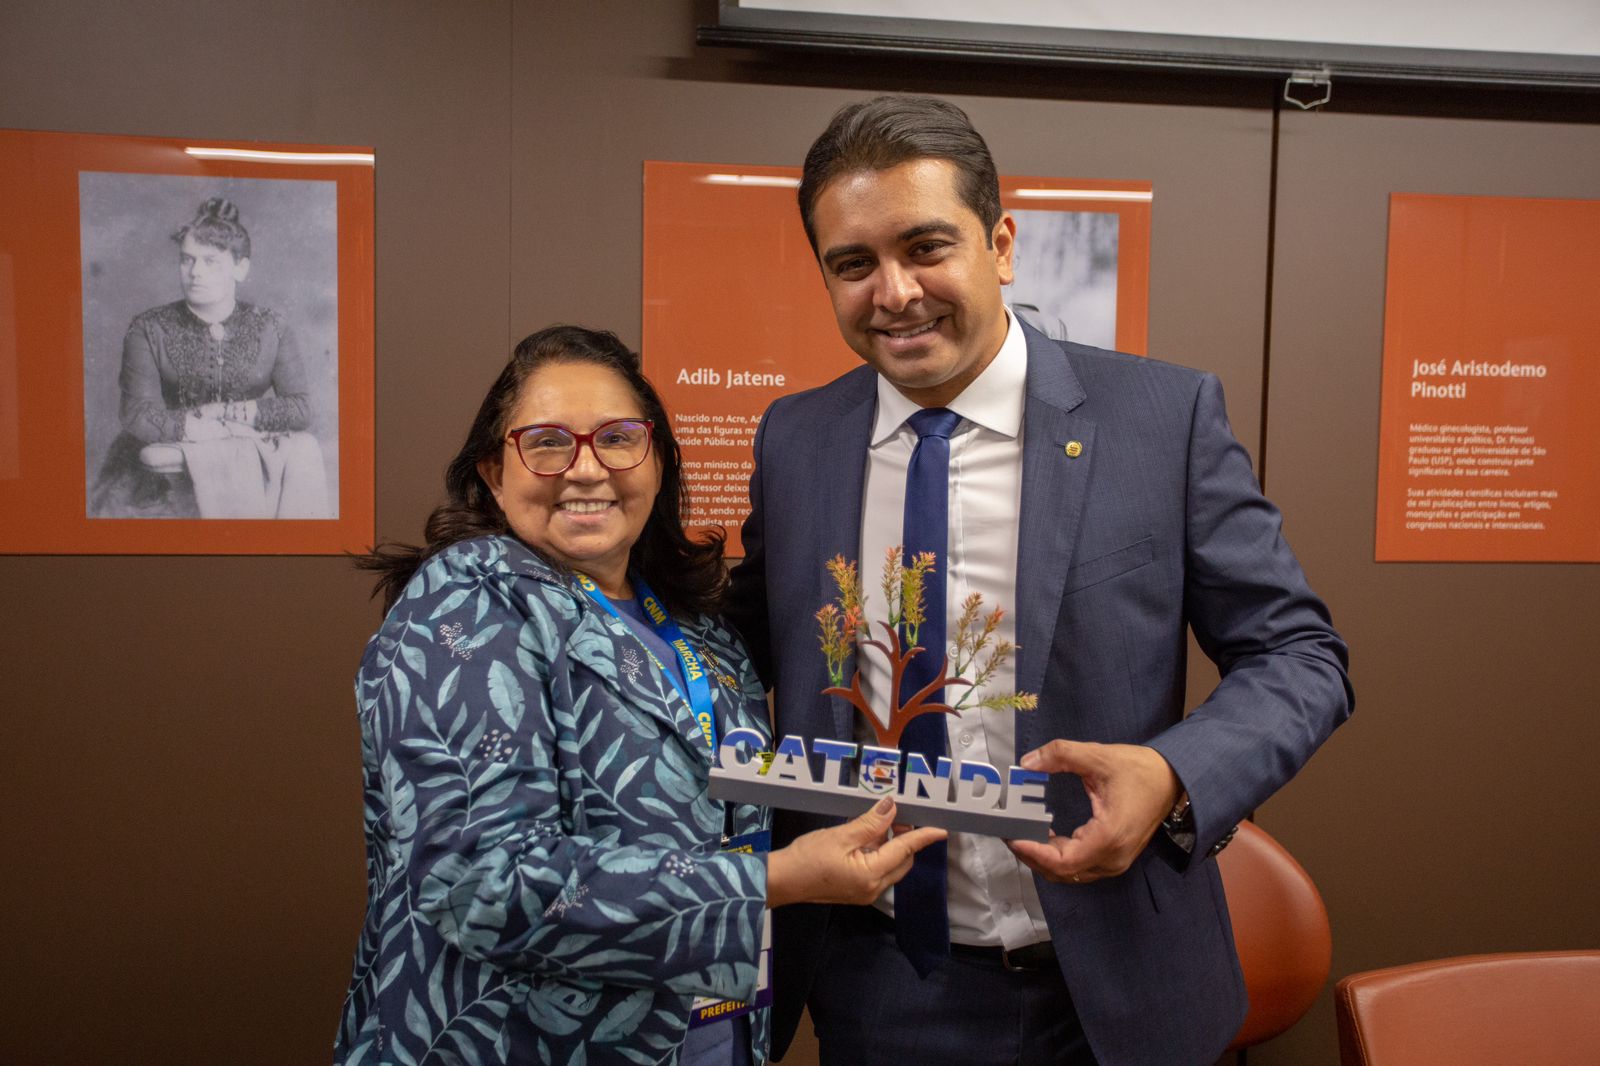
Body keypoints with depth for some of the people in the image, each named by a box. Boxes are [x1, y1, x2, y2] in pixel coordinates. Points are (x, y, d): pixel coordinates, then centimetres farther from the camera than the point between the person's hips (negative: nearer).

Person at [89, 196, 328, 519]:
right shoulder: (149, 331, 4)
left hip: (256, 464, 3)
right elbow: (138, 417, -8)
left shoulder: (270, 328, 8)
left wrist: (224, 411, -11)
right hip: (171, 465, -2)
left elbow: (300, 409, -1)